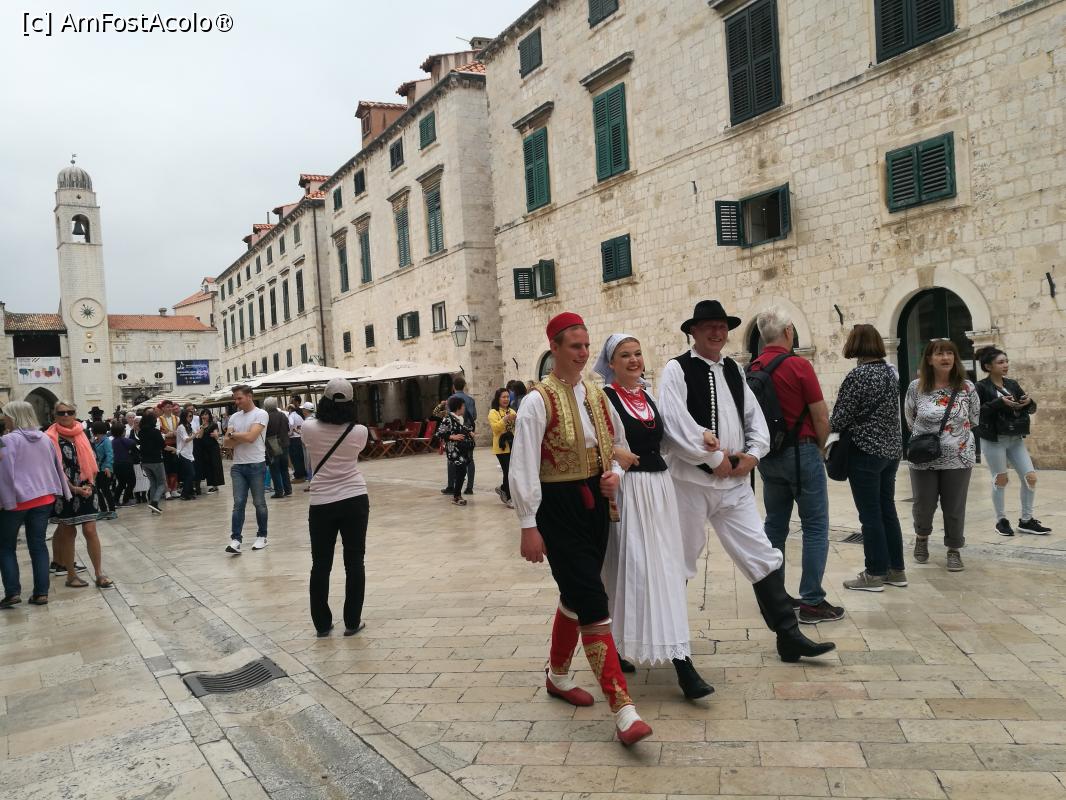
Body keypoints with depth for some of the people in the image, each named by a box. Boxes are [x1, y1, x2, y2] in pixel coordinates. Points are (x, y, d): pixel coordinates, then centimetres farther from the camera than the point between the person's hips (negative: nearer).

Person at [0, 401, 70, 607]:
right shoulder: (45, 438, 9)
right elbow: (57, 467, 15)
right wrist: (61, 493, 22)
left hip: (17, 500, -5)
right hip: (43, 499, 5)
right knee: (38, 545, 9)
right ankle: (41, 592, 7)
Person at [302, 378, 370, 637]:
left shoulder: (309, 428, -8)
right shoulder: (359, 432, -8)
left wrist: (325, 411, 26)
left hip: (322, 504, 0)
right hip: (355, 501, 0)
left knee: (321, 565, 11)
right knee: (354, 562, 8)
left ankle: (322, 624, 18)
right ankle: (352, 622, 14)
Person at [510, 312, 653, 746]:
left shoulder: (597, 396, 8)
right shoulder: (538, 401, -12)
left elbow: (619, 444, 19)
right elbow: (523, 467, -14)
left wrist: (615, 474, -2)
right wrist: (529, 526, -16)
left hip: (595, 503, 7)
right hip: (558, 507, -7)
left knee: (576, 596, 19)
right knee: (593, 604, -10)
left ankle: (558, 675, 40)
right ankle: (623, 710, -7)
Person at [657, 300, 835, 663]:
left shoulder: (733, 370, 12)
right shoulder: (677, 369, -7)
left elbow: (755, 416, 15)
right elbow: (676, 424, -17)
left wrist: (753, 453, -2)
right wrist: (715, 459, -13)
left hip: (735, 480, 5)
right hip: (691, 480, -5)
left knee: (764, 558, 5)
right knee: (679, 564, 7)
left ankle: (789, 637, 15)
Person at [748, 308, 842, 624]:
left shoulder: (751, 369, 3)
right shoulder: (799, 366, -14)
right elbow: (821, 417, -11)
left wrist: (764, 446, 18)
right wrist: (820, 447, 6)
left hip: (767, 455, 6)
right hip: (800, 452, -6)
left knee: (775, 525, 14)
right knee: (815, 527, 1)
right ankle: (812, 602, 2)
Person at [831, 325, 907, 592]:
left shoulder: (857, 376, -16)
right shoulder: (891, 372, 7)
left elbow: (839, 418, -14)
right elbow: (891, 410, 14)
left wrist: (828, 429, 6)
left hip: (866, 452, -8)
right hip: (891, 449, 8)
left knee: (870, 515, 0)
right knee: (888, 510, 14)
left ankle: (875, 574, 8)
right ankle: (896, 570, 21)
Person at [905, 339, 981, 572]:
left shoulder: (967, 388, -4)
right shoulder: (916, 387, -5)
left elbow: (973, 420, 9)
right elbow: (909, 419, 9)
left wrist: (958, 435, 8)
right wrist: (924, 436, 6)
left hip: (958, 458, 0)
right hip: (923, 458, 0)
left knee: (955, 508, 6)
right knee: (923, 505, 9)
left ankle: (954, 550, 24)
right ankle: (922, 537, 39)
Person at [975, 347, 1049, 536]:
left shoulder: (1012, 384, 10)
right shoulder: (981, 387, -8)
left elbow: (1031, 409, 13)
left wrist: (1029, 402, -10)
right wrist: (999, 403, -26)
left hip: (1016, 439, 6)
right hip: (994, 440, -6)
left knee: (1030, 477, 1)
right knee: (1000, 480, 3)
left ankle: (1026, 520, 15)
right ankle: (1001, 521, 18)